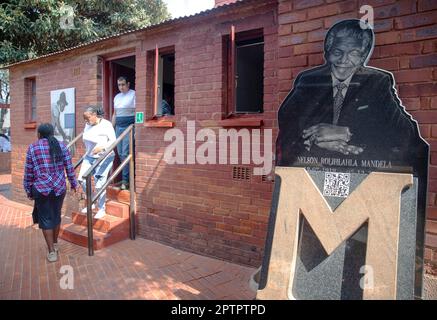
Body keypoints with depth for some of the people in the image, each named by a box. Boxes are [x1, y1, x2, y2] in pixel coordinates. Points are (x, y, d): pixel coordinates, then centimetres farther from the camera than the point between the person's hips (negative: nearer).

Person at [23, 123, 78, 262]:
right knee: (56, 215, 19)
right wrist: (73, 184, 14)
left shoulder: (32, 148, -3)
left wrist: (29, 191, 9)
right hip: (59, 188, 3)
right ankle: (55, 244, 36)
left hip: (41, 189, -2)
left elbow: (28, 173, 0)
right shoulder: (62, 146, 1)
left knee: (46, 219, 7)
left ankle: (52, 251, 9)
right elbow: (69, 168, 2)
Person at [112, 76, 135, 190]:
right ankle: (129, 175, 15)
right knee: (120, 153, 6)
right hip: (118, 127, 7)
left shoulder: (133, 94, -2)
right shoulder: (117, 97, 18)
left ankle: (125, 180, -3)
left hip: (129, 127, -7)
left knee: (125, 153, -10)